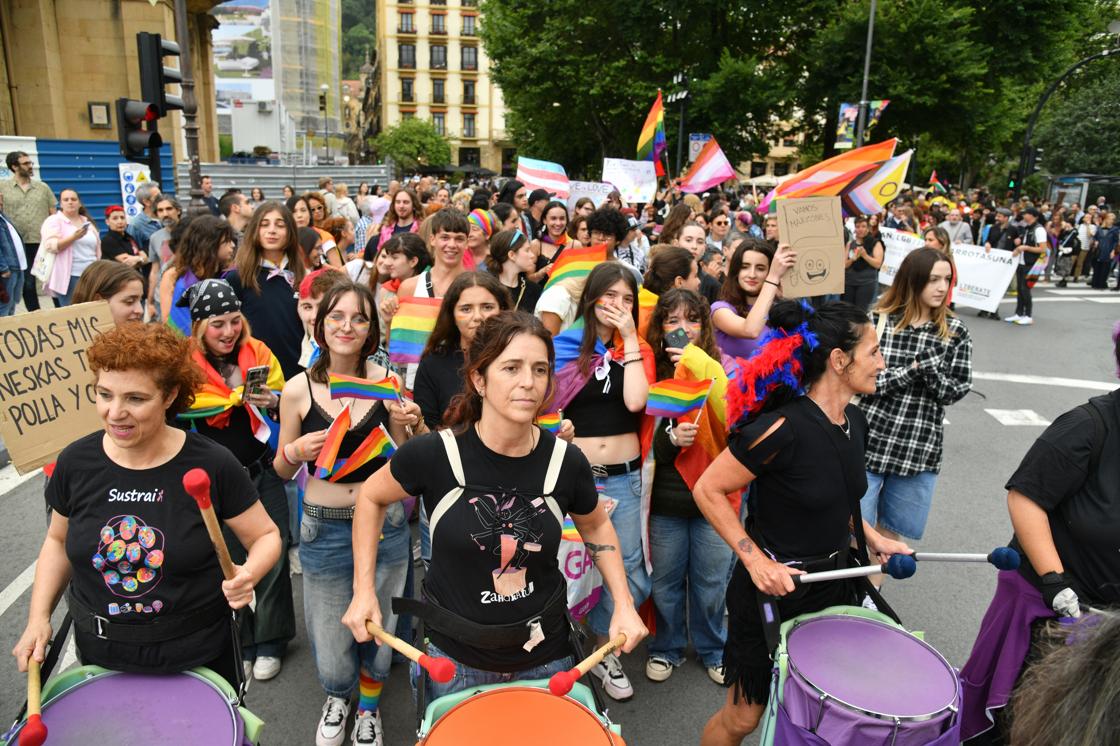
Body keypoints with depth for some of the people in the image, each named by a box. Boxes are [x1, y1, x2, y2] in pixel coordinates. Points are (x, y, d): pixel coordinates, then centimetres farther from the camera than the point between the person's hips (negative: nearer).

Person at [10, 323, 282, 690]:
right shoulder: (76, 462, -8)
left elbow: (266, 536, -9)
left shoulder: (212, 465, -19)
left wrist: (248, 575, -28)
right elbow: (58, 540, 10)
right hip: (99, 653, 3)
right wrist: (39, 618, 0)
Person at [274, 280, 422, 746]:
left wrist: (408, 426, -16)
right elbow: (282, 471, 4)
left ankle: (369, 707, 47)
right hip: (324, 528, 0)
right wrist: (295, 451, -17)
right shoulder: (298, 389, -8)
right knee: (330, 638, 11)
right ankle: (337, 696, 48)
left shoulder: (388, 382, -6)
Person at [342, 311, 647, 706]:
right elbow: (371, 497, 0)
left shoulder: (566, 462, -13)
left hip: (544, 658, 2)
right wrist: (364, 591, -4)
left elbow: (596, 526, 7)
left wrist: (624, 605, -1)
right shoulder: (434, 453, -19)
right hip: (455, 661, -1)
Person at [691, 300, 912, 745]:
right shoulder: (784, 426, -27)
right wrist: (756, 561, -24)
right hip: (772, 589, -7)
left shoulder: (853, 420, -1)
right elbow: (708, 491, -21)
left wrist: (872, 538, 6)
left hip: (832, 582, 7)